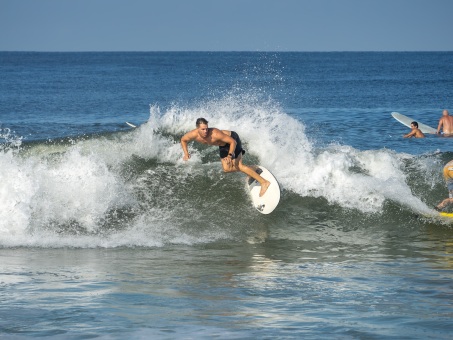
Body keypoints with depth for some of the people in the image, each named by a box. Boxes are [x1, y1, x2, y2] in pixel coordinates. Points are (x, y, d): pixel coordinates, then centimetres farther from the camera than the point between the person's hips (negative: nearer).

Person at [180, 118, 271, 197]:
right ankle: (251, 170, 23)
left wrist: (230, 155, -44)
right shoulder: (194, 135, -24)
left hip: (232, 139, -7)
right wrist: (186, 153, -12)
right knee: (227, 169, 7)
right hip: (223, 145, 7)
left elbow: (232, 141, -34)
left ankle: (263, 182, -15)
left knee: (238, 166, -16)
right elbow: (183, 140, -1)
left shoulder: (215, 134, -40)